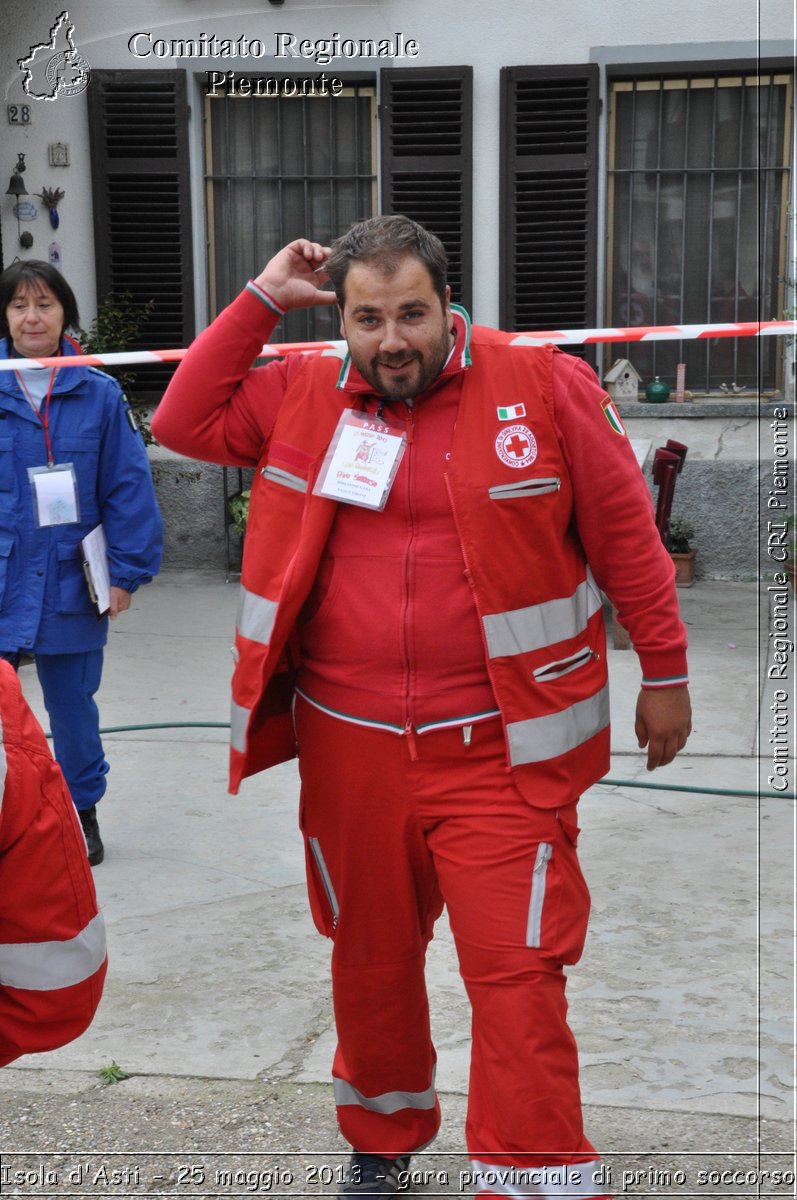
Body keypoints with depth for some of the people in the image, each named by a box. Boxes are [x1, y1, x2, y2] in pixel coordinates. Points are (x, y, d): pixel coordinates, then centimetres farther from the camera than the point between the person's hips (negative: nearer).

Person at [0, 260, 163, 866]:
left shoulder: (99, 394, -2)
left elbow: (128, 487, -2)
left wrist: (127, 572, -5)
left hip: (68, 583, 1)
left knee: (73, 706, 15)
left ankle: (83, 810, 34)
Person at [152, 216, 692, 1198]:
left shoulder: (542, 386, -4)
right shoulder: (304, 398, 6)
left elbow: (625, 534, 0)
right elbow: (186, 421, 7)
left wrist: (664, 673, 4)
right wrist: (261, 300, 2)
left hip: (501, 750, -3)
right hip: (348, 746, 4)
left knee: (518, 975, -5)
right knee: (369, 959, 18)